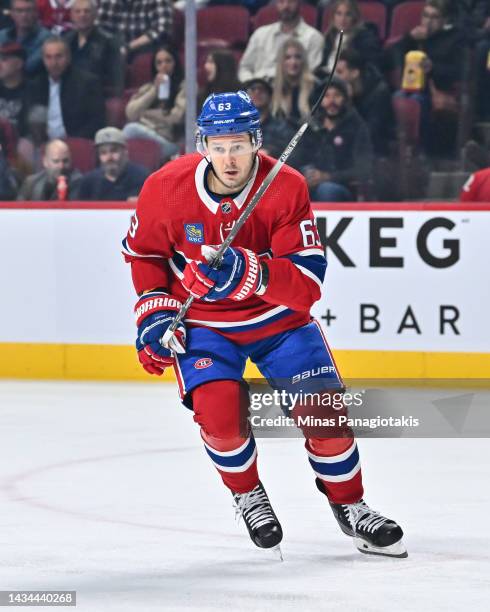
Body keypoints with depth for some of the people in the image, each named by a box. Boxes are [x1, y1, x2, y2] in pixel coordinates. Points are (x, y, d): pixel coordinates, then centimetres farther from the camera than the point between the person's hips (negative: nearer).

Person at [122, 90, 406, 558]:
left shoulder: (287, 189, -22)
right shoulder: (166, 188, -18)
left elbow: (307, 285, -28)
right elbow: (143, 250, 3)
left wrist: (248, 273, -43)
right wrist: (155, 310, -7)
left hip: (278, 317, 0)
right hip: (202, 321, 0)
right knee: (218, 412, -23)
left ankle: (349, 505, 21)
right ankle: (247, 494, 8)